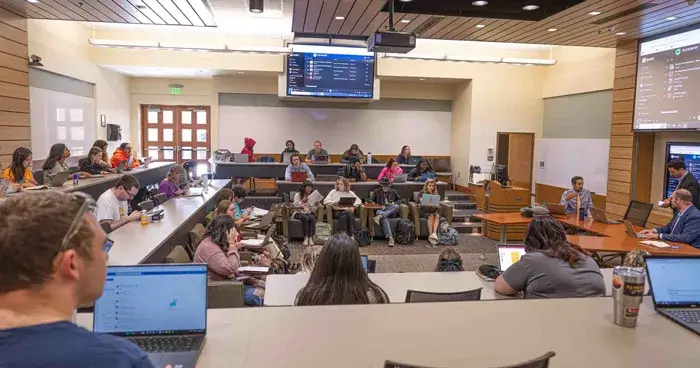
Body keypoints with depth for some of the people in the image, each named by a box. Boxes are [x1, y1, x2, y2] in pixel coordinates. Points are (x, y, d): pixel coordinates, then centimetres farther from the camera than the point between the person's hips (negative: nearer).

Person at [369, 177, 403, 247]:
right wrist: (379, 206, -11)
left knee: (396, 206, -34)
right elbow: (370, 200, 6)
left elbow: (400, 200, 20)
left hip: (391, 212, 2)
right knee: (384, 218, -41)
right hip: (380, 210, -2)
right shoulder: (376, 191, 16)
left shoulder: (393, 191, 22)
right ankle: (390, 237, -55)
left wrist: (393, 203, -2)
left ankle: (380, 216, -47)